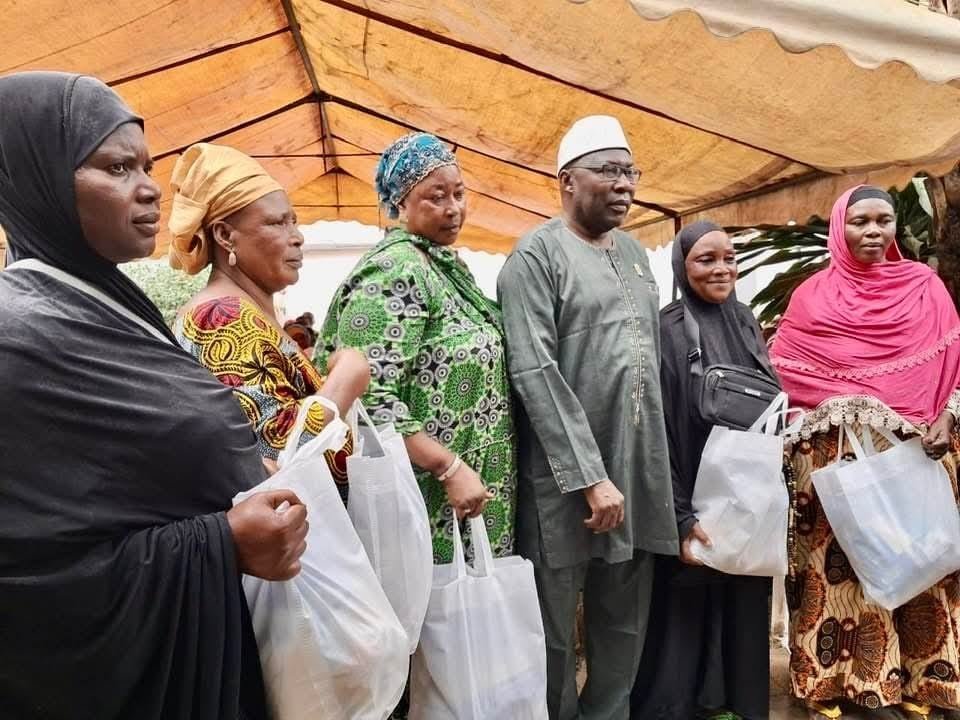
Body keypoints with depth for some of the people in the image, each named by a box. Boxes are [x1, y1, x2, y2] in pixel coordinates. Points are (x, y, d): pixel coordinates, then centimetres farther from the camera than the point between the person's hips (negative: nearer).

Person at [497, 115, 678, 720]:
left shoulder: (635, 253, 15)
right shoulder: (537, 255, -8)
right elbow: (535, 372, -17)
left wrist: (653, 462, 15)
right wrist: (590, 476, -19)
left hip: (641, 472, 7)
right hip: (567, 478, -7)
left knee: (626, 624, 17)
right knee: (556, 630, 8)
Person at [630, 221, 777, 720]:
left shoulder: (746, 323, 7)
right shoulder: (667, 331, -13)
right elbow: (658, 432, -15)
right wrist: (680, 517, -19)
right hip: (697, 498, -6)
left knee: (743, 605, 16)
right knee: (689, 613, 6)